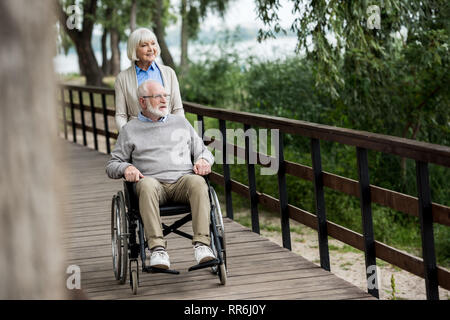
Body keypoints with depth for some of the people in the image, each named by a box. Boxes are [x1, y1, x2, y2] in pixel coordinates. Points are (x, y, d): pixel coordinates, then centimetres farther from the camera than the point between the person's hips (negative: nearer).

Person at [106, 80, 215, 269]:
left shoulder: (181, 122, 25)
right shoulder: (130, 130, 19)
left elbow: (203, 151, 28)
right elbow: (111, 166, 17)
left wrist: (203, 160, 4)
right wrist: (126, 168, -6)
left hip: (182, 179, 2)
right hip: (153, 181, -1)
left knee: (198, 182, -34)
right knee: (146, 185, -38)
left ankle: (202, 245, -42)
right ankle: (157, 249, -46)